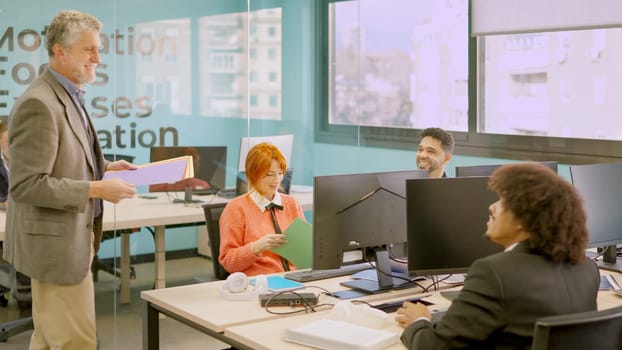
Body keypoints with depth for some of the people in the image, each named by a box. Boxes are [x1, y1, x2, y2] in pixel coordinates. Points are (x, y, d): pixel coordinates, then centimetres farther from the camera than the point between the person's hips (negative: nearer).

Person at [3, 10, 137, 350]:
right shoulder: (38, 104, -21)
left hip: (70, 238, 10)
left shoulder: (68, 97, 11)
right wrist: (97, 189, -23)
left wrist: (103, 167, 7)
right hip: (55, 243, -10)